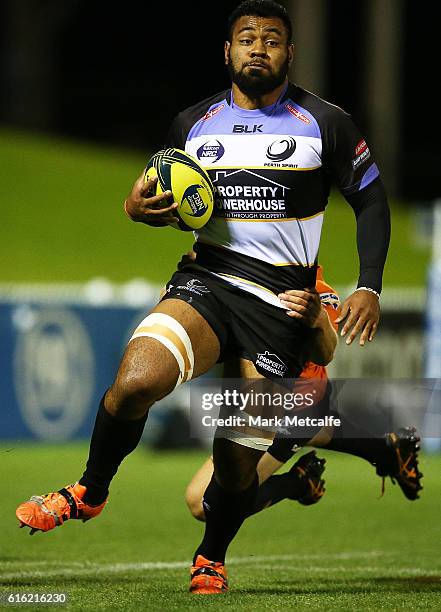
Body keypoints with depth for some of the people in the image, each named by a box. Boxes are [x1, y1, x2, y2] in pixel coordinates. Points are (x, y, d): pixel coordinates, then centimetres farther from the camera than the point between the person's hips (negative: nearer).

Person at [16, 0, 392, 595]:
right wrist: (139, 207, -2)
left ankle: (211, 557, 29)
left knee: (239, 462, -2)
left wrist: (369, 288, -3)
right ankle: (90, 492, -1)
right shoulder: (192, 123, 9)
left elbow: (371, 201, 9)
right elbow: (170, 203, 23)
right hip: (207, 279, 1)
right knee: (135, 383, -28)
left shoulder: (325, 123, 2)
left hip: (281, 302, -1)